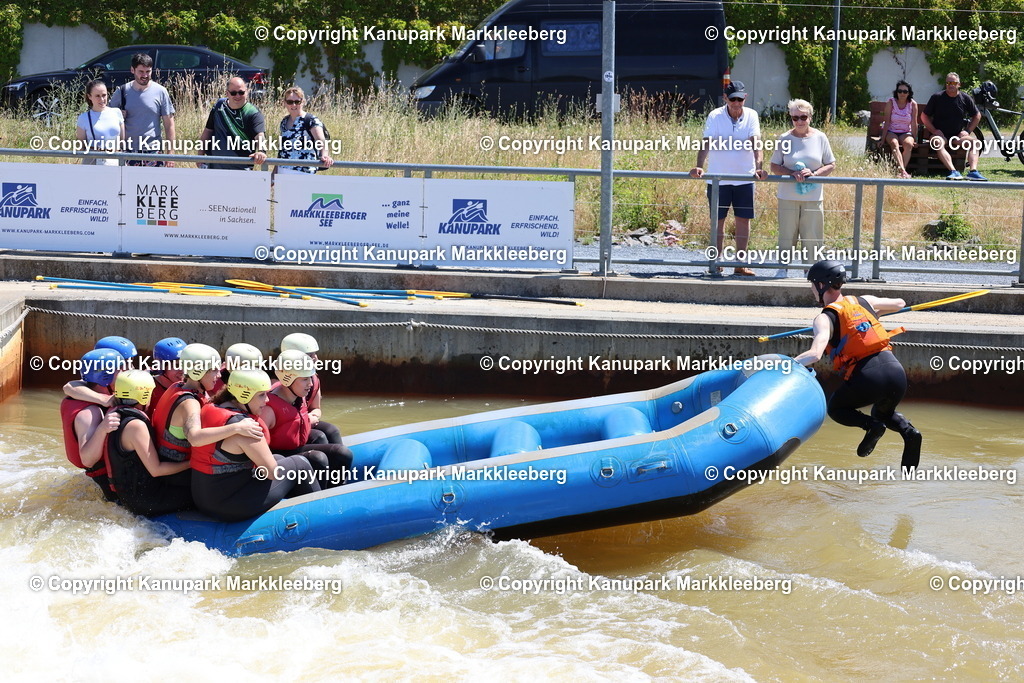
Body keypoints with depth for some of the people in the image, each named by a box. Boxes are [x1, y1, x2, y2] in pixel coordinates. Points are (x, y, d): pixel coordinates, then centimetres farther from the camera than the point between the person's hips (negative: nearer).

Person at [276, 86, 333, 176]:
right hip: (282, 172, 7)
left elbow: (321, 140, -25)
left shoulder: (311, 121, -8)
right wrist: (275, 171, 23)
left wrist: (324, 155, -46)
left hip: (303, 172, -7)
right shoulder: (284, 122, 13)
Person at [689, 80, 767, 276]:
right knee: (719, 219, 4)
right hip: (718, 178, -1)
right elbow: (707, 142, -17)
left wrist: (759, 167, -29)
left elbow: (756, 143, -14)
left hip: (745, 178, 1)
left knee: (743, 219, 4)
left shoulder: (751, 116, -2)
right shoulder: (715, 117, -7)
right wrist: (699, 166, -33)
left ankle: (740, 264, 12)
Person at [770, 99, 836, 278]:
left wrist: (814, 173, -13)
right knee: (786, 234, 3)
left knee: (812, 237, 1)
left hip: (813, 197, 0)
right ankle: (783, 268, 12)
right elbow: (774, 166, 2)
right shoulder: (785, 139, 1)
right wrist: (793, 173, -16)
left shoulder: (820, 138, 3)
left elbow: (831, 165, 6)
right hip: (788, 195, 0)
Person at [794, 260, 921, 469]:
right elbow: (899, 303, 36)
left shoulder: (825, 317, -1)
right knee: (883, 412, 34)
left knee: (836, 408, 24)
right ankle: (908, 431, 1)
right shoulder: (864, 302, 17)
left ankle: (871, 425, -5)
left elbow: (814, 354, -18)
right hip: (896, 371, 5)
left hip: (867, 376, -5)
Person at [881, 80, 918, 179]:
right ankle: (902, 171, -48)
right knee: (894, 143, -33)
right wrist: (883, 138, -15)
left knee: (909, 144, -31)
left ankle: (901, 171, -34)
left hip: (905, 133, 2)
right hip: (891, 131, -2)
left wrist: (914, 139, -3)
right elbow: (887, 121, -8)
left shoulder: (913, 104, -2)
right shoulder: (891, 102, -6)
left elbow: (914, 123, -1)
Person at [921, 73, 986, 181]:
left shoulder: (965, 98, 5)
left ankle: (973, 171, -38)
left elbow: (977, 116, 16)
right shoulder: (937, 97, -1)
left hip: (957, 135, 3)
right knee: (938, 143, -36)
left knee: (973, 142, -25)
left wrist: (967, 131, 3)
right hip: (940, 133, -3)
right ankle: (953, 172, -51)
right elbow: (924, 117, 4)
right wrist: (934, 130, -10)